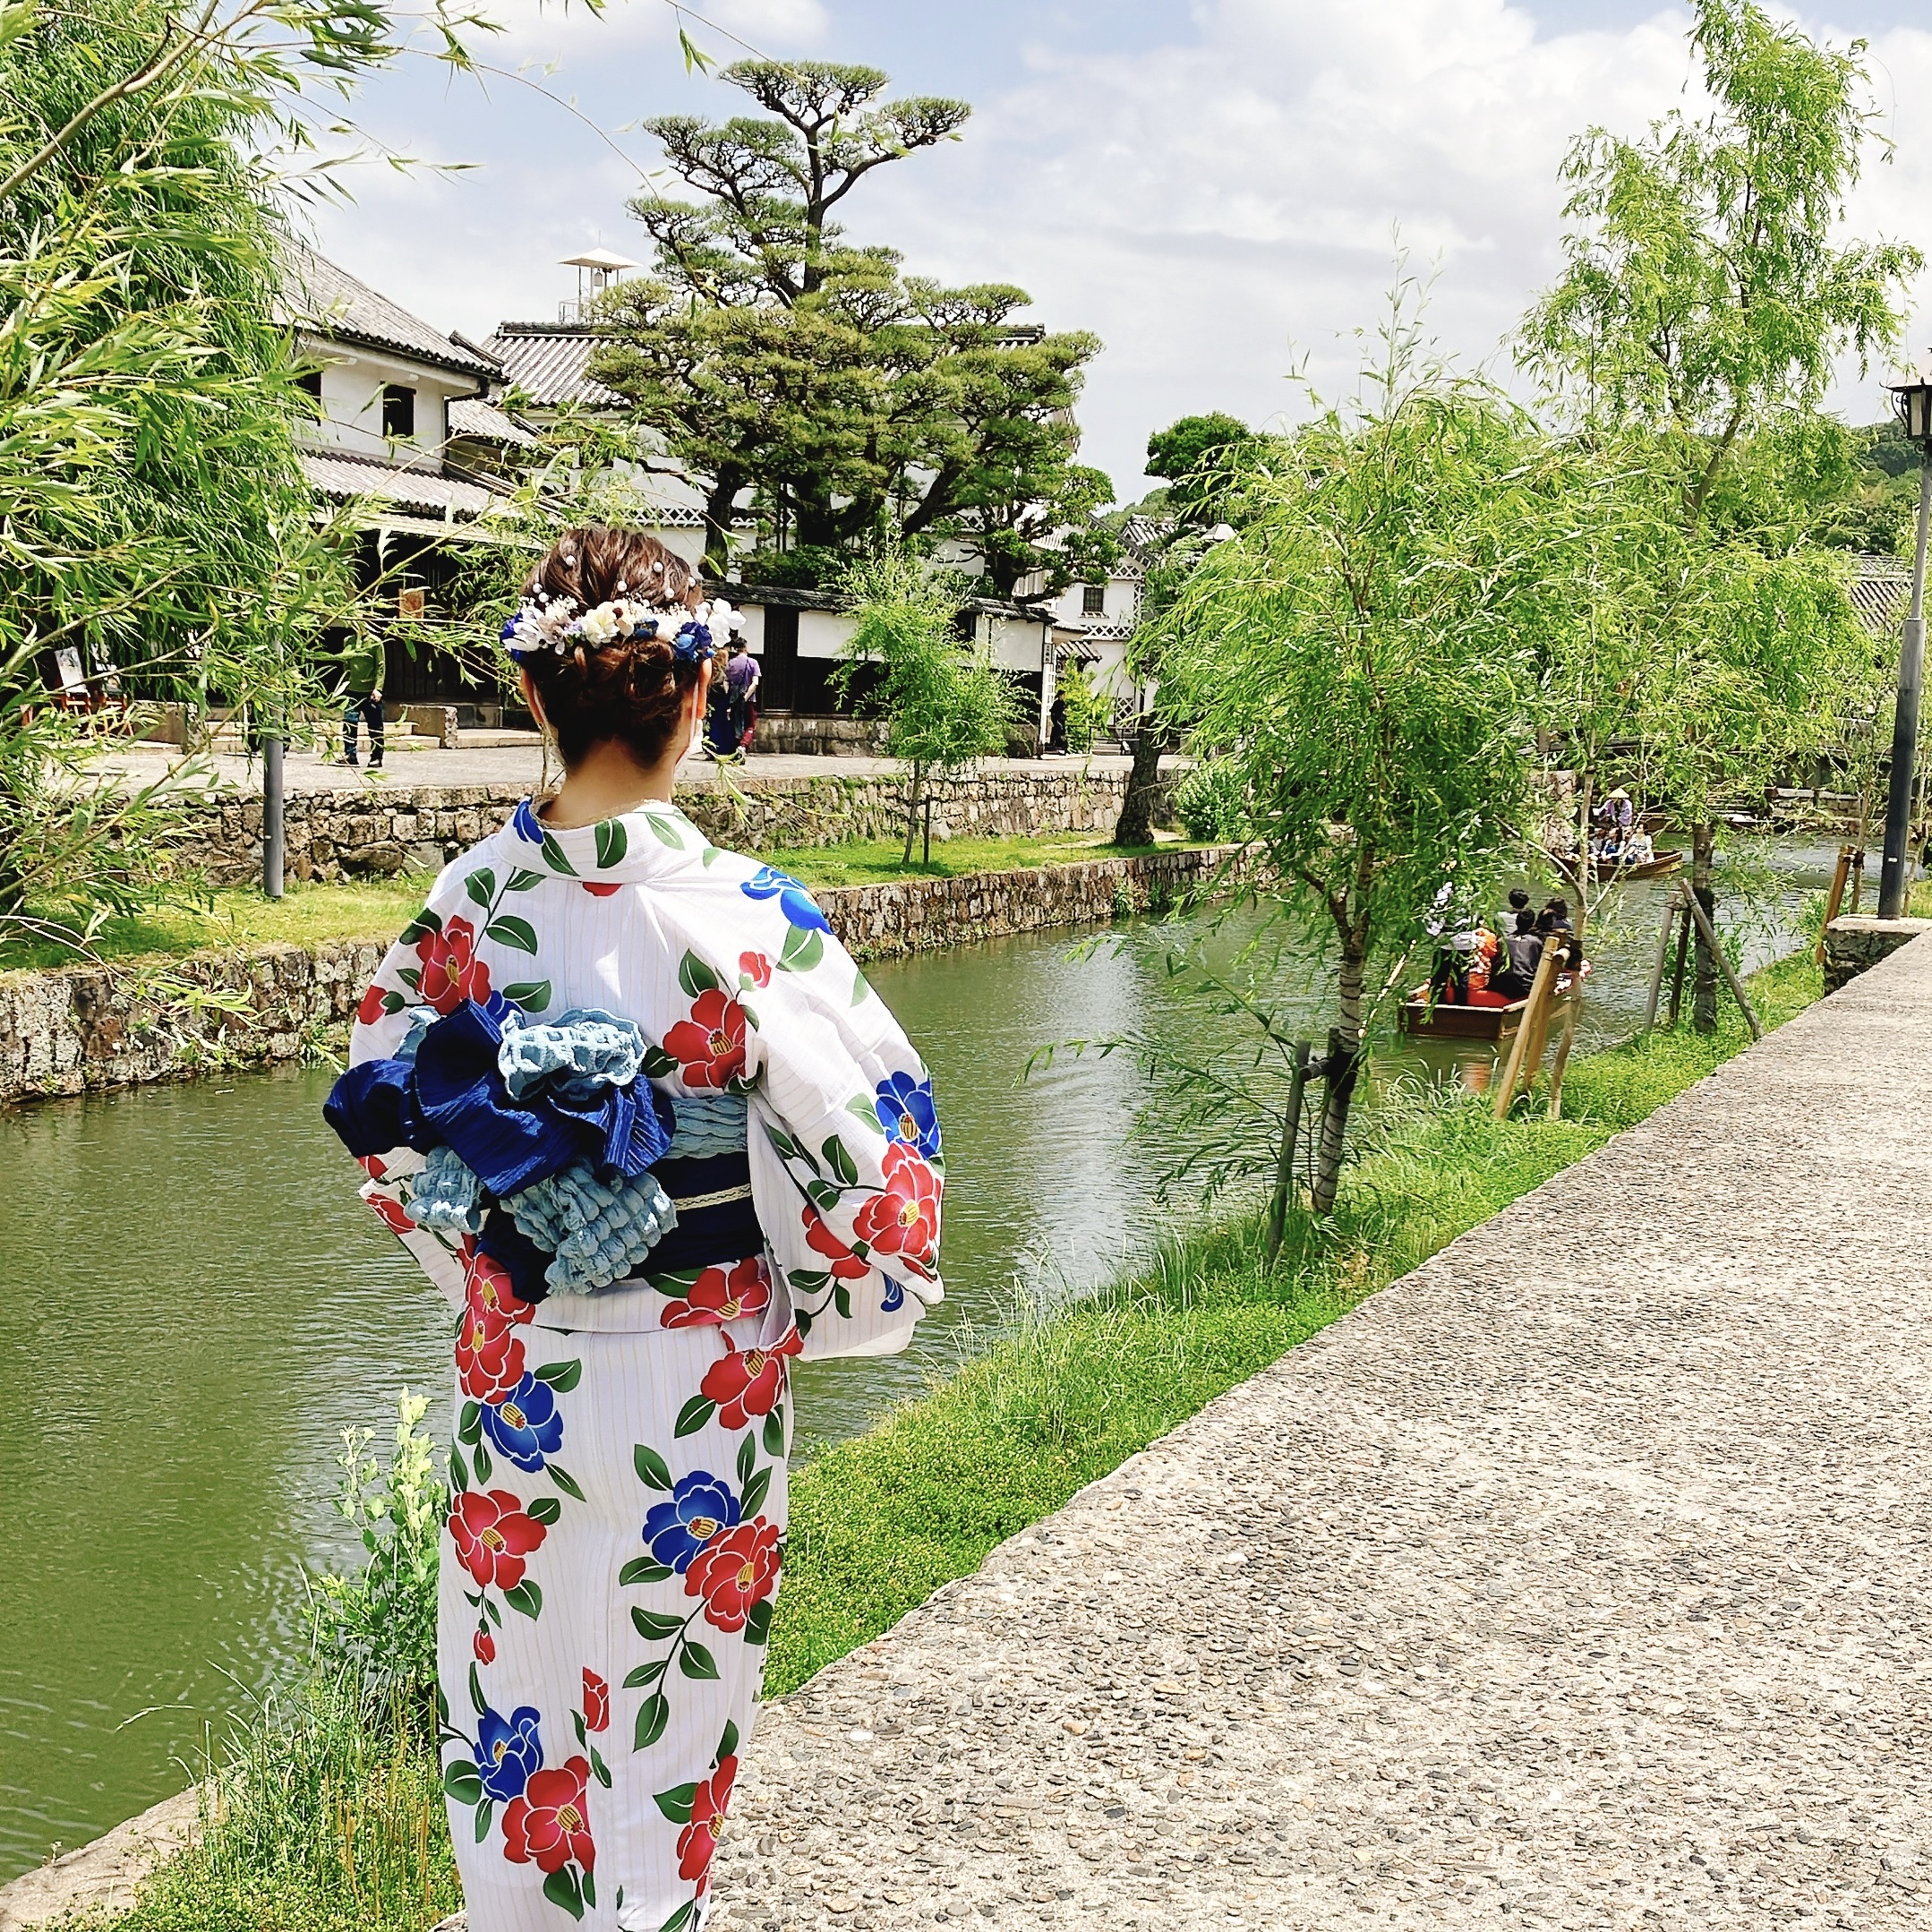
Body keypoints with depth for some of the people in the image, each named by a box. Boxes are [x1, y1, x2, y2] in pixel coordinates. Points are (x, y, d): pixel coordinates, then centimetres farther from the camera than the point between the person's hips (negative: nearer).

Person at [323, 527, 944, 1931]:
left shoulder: (467, 903, -8)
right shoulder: (741, 919, -21)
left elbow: (385, 1124, 4)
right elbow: (867, 1161, -18)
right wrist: (811, 1312, 0)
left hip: (515, 1369, 4)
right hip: (697, 1389, -3)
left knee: (512, 1698, 21)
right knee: (667, 1711, 14)